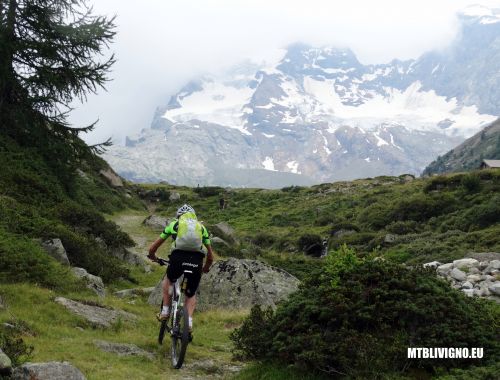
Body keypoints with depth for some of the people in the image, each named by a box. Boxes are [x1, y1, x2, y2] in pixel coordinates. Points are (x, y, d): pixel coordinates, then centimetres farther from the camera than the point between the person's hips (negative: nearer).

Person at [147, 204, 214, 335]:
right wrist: (205, 268, 45)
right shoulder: (201, 227, 26)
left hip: (178, 260, -1)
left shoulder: (174, 224, 21)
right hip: (196, 262, 1)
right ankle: (189, 321, 6)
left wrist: (153, 257, 46)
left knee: (168, 280, 33)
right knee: (191, 294, 25)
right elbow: (210, 256, 26)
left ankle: (165, 311, 25)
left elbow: (152, 248, 25)